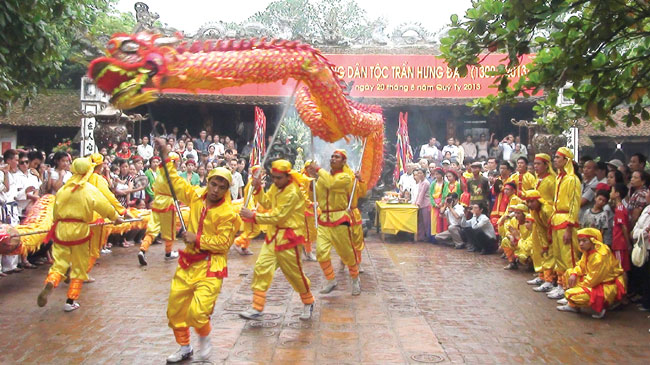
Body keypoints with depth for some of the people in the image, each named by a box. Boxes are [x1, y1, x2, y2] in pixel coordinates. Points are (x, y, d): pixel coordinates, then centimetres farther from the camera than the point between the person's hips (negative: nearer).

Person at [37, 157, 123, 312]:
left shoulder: (63, 189, 3)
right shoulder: (91, 190, -6)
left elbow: (56, 211, 11)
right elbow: (105, 206, 1)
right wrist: (116, 217, 19)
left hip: (61, 229, 2)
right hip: (80, 230, -2)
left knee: (59, 263, 8)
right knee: (79, 267, 11)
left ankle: (49, 284, -23)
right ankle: (71, 301, 13)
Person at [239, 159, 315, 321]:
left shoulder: (293, 193, -21)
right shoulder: (276, 186, 6)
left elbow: (277, 216, -22)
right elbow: (267, 203, 8)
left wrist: (253, 216, -23)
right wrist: (258, 189, -6)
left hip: (288, 237, -7)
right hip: (273, 234, 8)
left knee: (294, 273, 5)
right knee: (261, 268, -1)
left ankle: (308, 303, 29)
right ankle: (256, 309, 4)